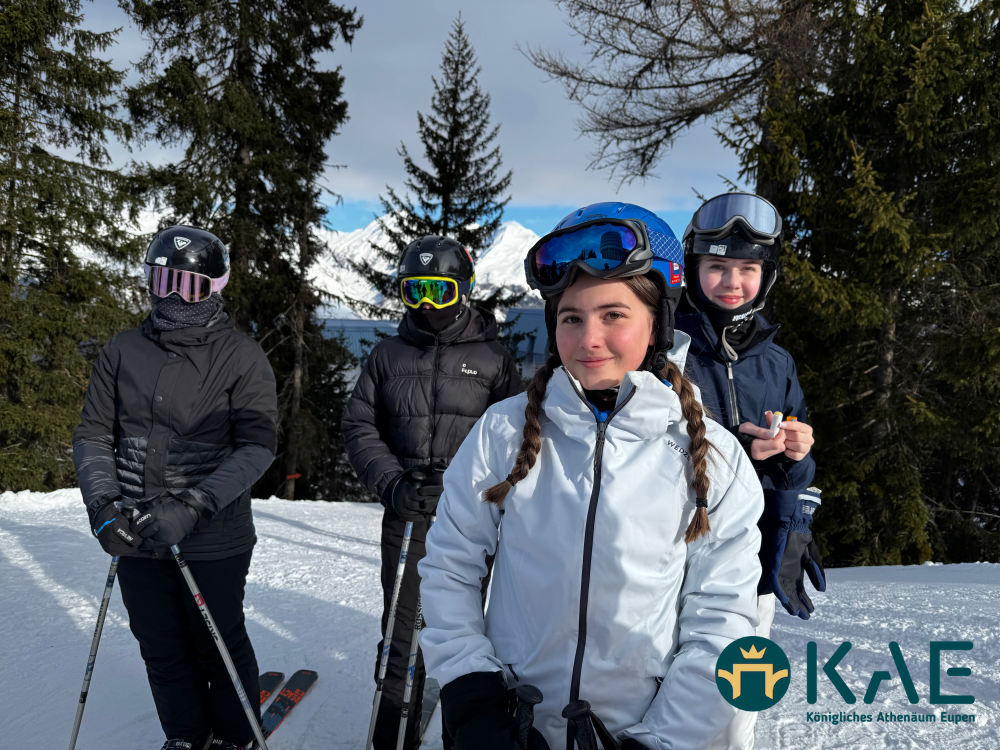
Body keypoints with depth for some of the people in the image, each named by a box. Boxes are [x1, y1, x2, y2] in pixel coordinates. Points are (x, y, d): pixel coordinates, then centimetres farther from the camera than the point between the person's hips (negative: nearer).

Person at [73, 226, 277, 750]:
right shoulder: (123, 352, 4)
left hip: (213, 539, -3)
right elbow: (93, 435, 7)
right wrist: (103, 505, -9)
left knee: (219, 645, 12)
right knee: (162, 649, 16)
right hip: (136, 536, 4)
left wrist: (191, 506, -23)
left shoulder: (241, 358, -7)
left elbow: (256, 447, -14)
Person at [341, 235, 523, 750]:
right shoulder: (388, 355, 8)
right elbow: (360, 425, 10)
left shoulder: (492, 358, 3)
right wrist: (390, 482, -5)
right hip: (406, 515, 1)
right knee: (401, 631, 6)